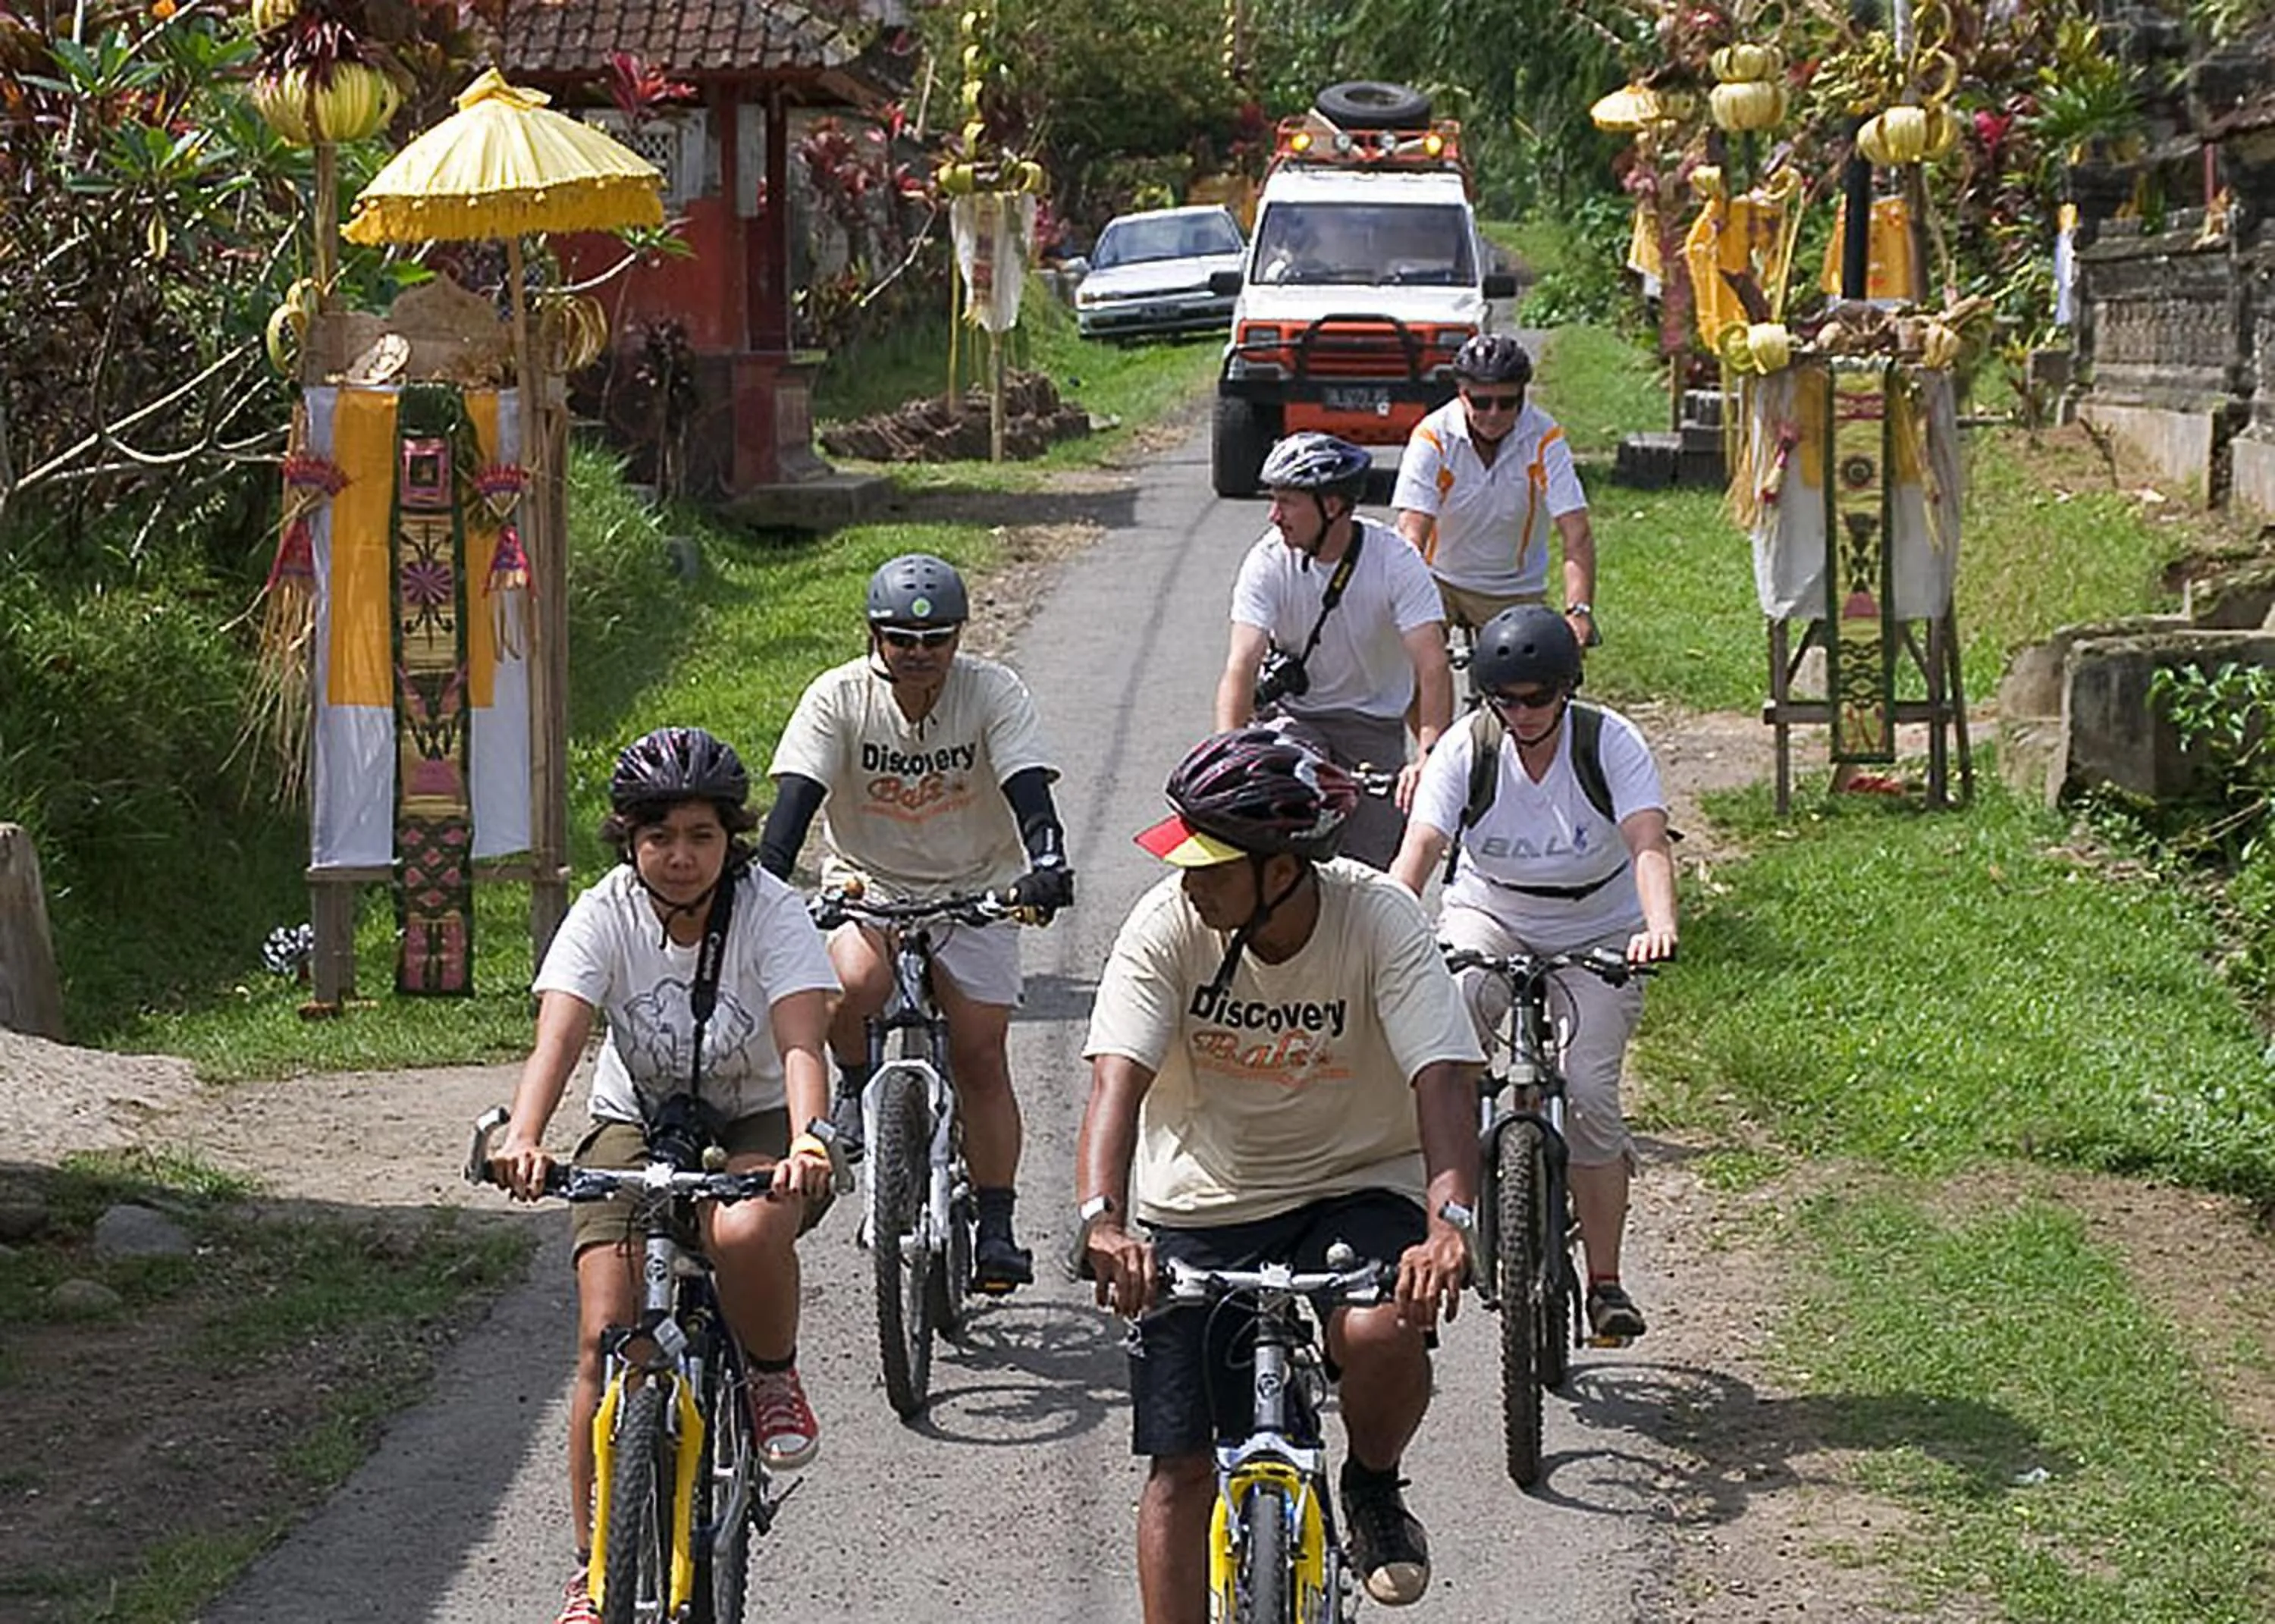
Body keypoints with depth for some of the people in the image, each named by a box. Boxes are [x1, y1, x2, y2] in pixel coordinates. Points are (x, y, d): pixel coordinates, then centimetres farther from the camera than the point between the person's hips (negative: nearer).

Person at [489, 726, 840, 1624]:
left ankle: (775, 1380, -4)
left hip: (755, 1125, -2)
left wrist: (808, 1144, -49)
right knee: (607, 1337, -14)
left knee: (745, 1231, -37)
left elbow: (801, 1042, -30)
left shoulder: (771, 912, -17)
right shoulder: (606, 913, -14)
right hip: (635, 1125, 2)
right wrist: (523, 1137, -46)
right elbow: (558, 1035, -27)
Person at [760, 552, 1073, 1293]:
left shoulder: (994, 693, -12)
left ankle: (995, 1227, 1)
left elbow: (1029, 788, -22)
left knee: (980, 1054, -6)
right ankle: (856, 1086, 0)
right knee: (855, 983, -32)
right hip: (868, 883, 0)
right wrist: (764, 885, -35)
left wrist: (1046, 865, -41)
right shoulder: (838, 698, -12)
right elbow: (796, 797, -19)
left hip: (974, 889, 0)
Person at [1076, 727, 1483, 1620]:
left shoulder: (1380, 919, -20)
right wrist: (1102, 1219, -43)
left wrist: (1450, 1223, -46)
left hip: (1358, 1186, -1)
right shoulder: (1166, 924, -17)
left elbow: (1443, 1077, -28)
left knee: (1380, 1334, -31)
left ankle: (1374, 1488, 1)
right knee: (1180, 1469, -1)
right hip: (1202, 1205, 2)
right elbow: (1118, 1077, -25)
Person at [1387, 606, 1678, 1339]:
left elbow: (1648, 845, -29)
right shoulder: (1466, 750, -14)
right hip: (1490, 917, 1)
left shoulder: (1611, 743, -17)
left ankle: (1605, 1281, -8)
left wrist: (1659, 927, -49)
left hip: (1599, 936, -1)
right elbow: (1418, 849, -25)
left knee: (1588, 1090, -19)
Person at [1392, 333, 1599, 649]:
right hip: (1440, 579, -1)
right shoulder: (1432, 437, -19)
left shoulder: (1544, 439, -18)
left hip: (1515, 592, 1)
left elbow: (1576, 534, -25)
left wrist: (1579, 611, -40)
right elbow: (1412, 531, -26)